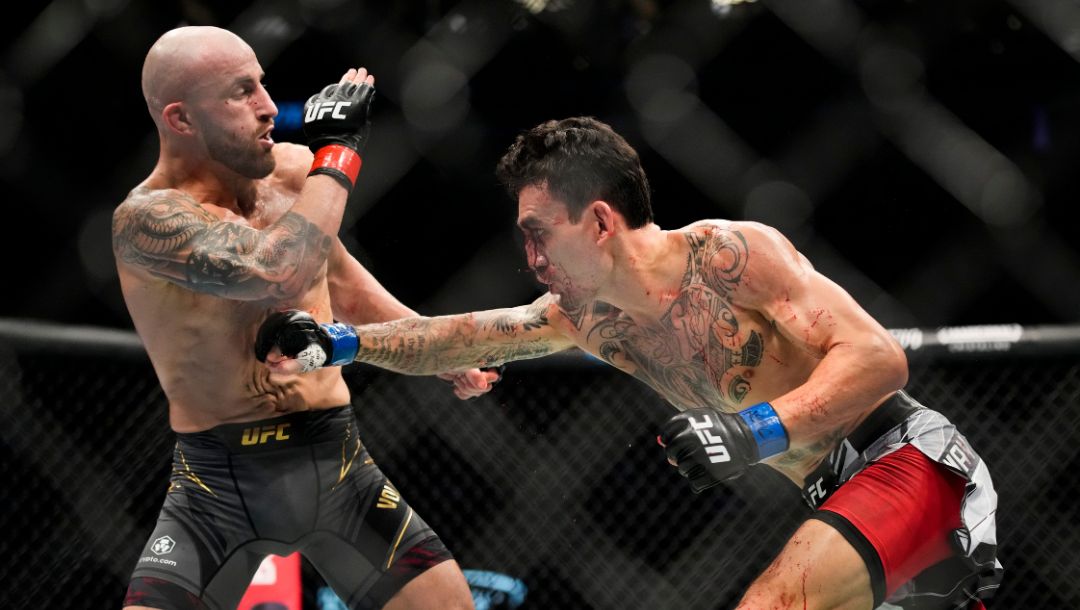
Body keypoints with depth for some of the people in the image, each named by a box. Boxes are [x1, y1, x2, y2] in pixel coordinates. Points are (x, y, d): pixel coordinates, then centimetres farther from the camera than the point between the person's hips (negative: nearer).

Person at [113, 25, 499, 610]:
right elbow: (279, 274, -34)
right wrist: (338, 153, -21)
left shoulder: (293, 169, 3)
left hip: (338, 463, 5)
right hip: (219, 481, -5)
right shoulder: (147, 218, -18)